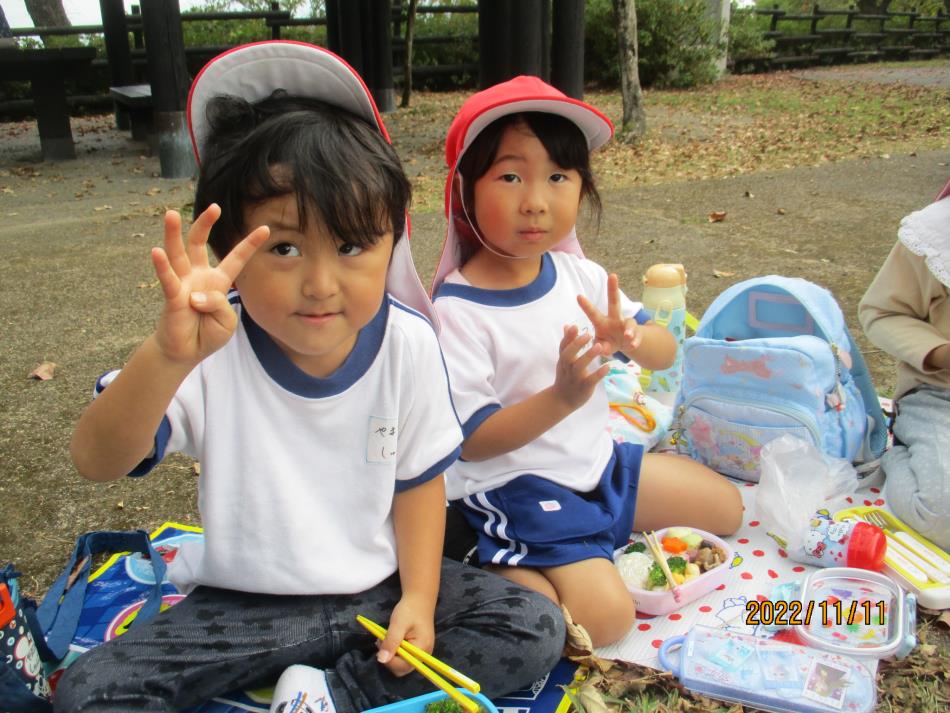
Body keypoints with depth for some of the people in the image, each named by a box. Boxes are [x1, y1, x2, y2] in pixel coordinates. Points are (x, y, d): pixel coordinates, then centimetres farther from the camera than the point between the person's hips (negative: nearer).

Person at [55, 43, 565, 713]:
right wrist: (168, 355, -51)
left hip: (380, 587, 2)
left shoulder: (409, 342, -13)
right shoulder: (211, 350, -21)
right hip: (245, 604, -1)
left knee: (536, 630, -13)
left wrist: (418, 596, -9)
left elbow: (420, 478, -1)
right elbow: (98, 461, -33)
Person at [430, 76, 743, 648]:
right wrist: (562, 396, -35)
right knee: (604, 613, -22)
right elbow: (472, 440, -21)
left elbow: (665, 350, 2)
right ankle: (503, 571, 0)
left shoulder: (579, 274, -2)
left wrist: (630, 337, -23)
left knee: (725, 508, 14)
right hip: (514, 490, -7)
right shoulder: (457, 310, -21)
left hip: (599, 462, 7)